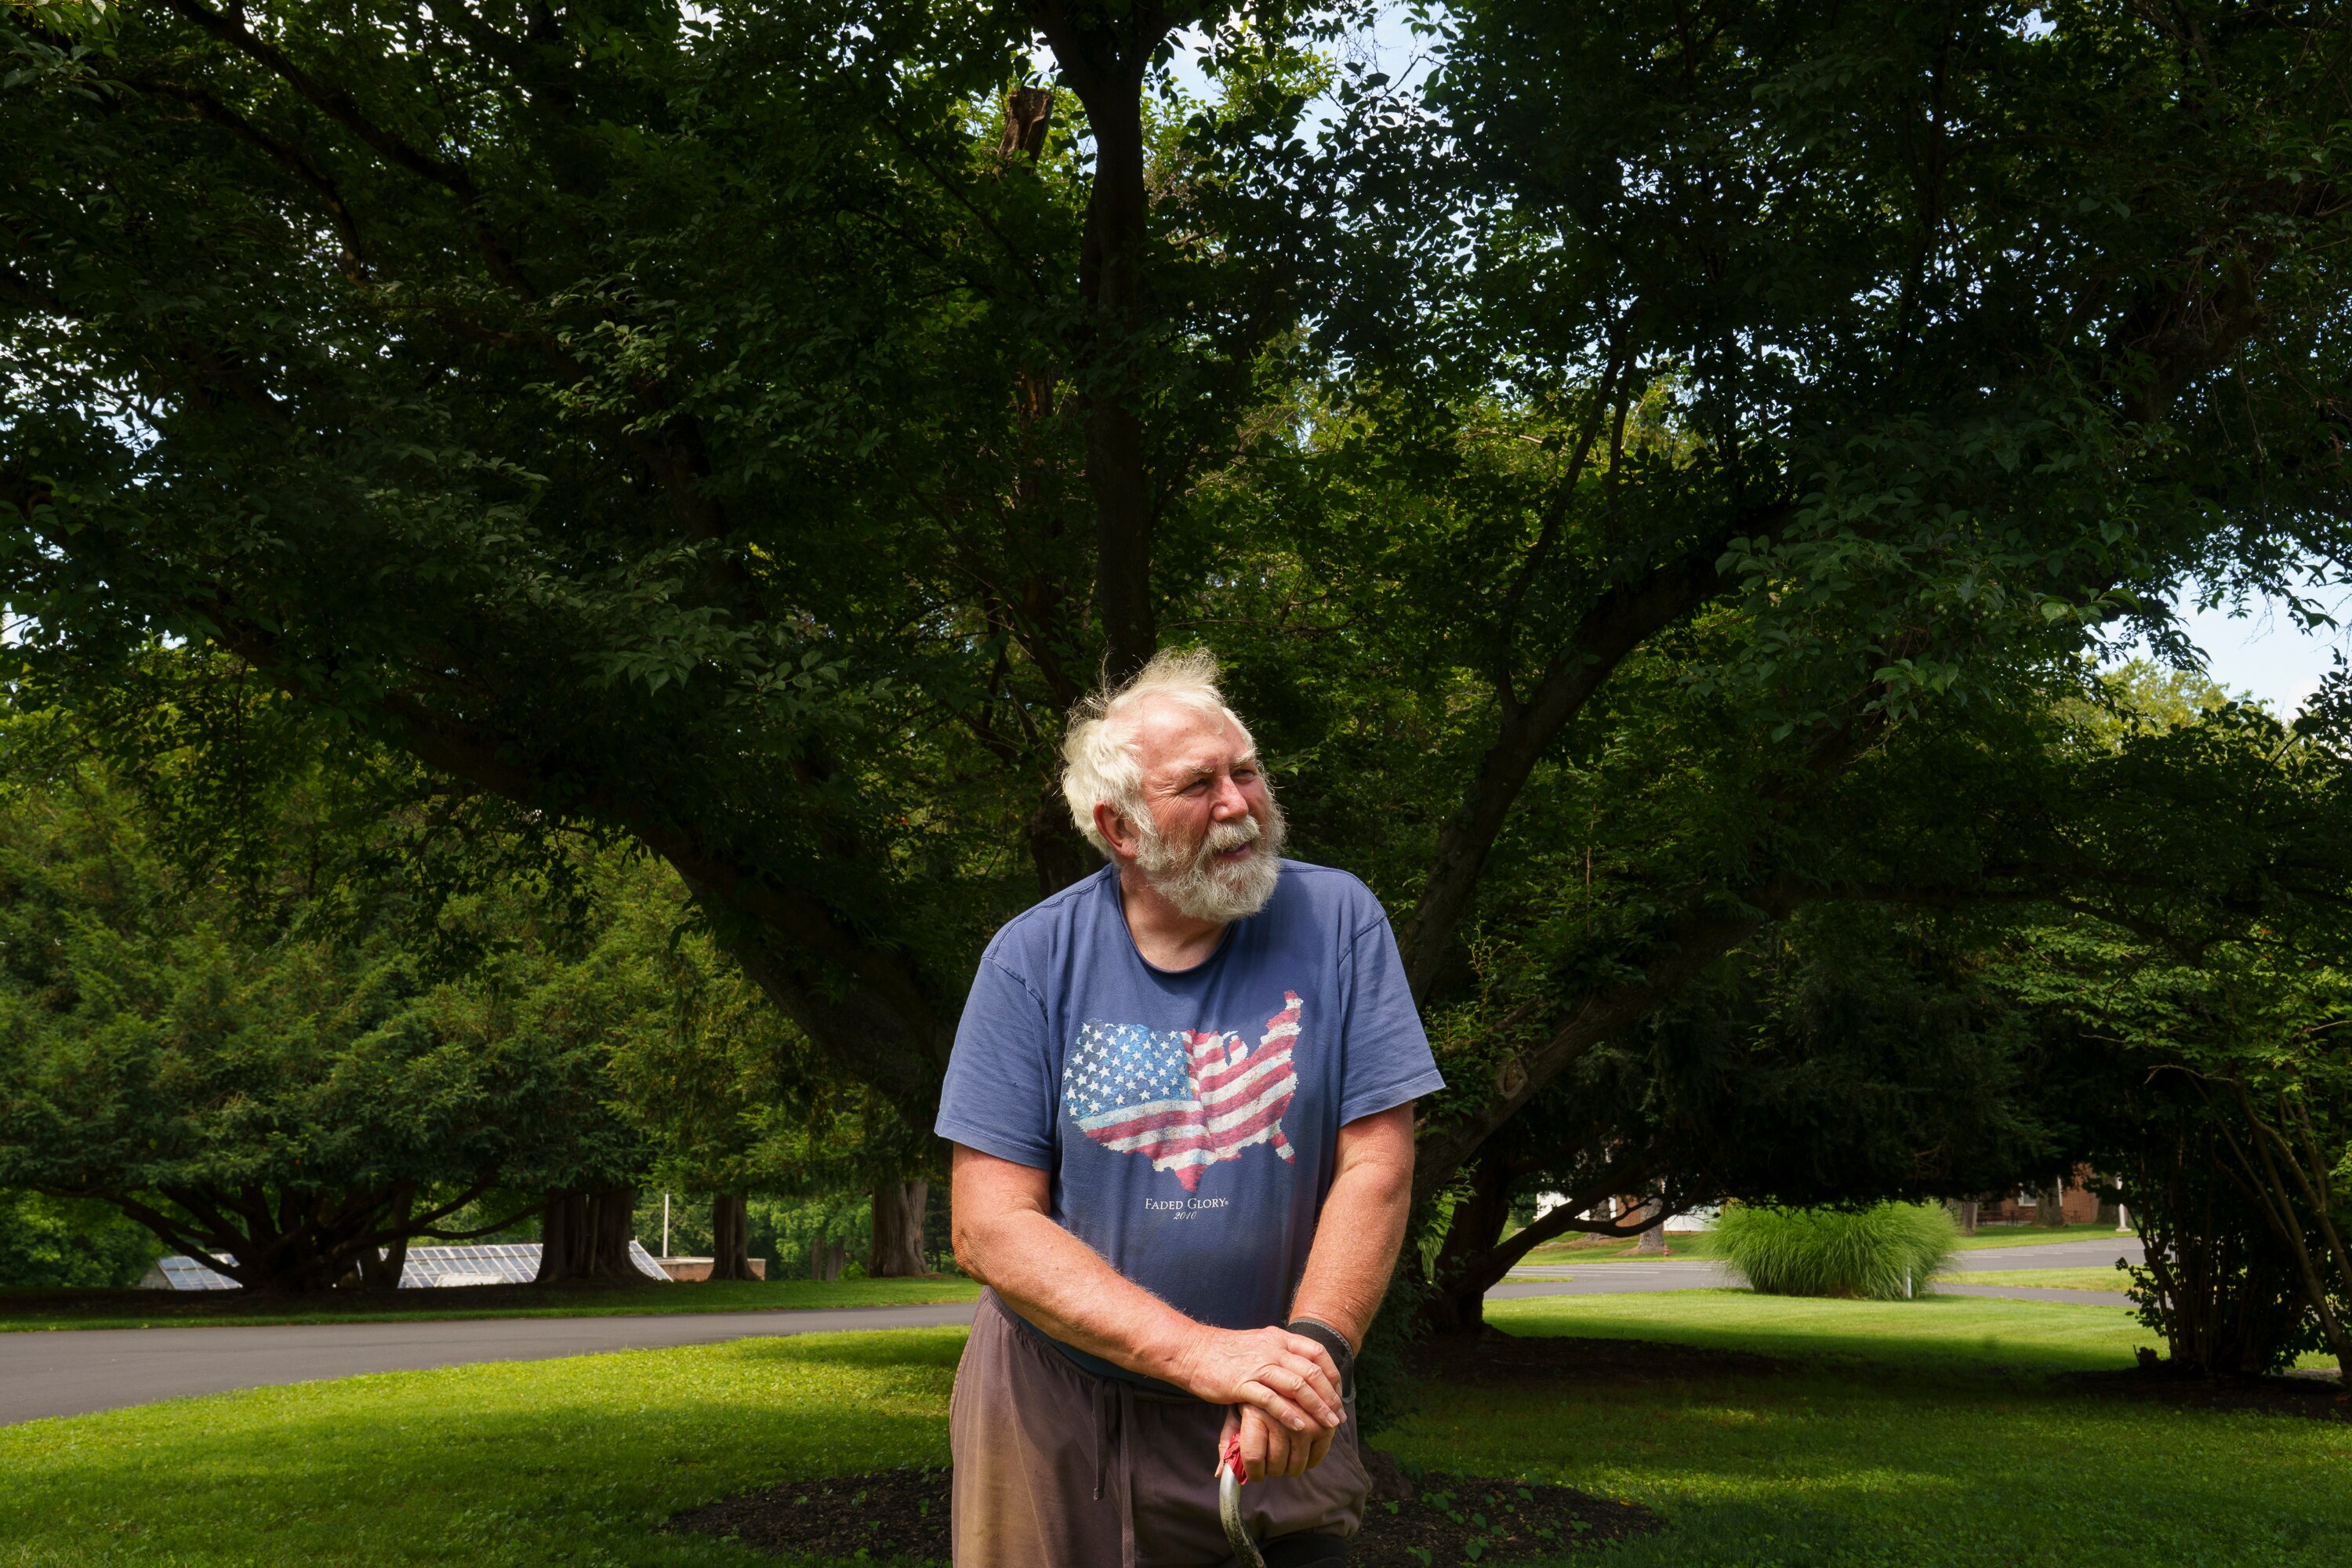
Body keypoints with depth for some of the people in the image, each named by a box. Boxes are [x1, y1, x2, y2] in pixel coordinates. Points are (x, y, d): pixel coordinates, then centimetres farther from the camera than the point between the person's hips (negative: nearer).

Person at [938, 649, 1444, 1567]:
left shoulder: (1335, 920, -8)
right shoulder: (1033, 960, -10)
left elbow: (1375, 1166, -10)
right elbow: (989, 1227, -15)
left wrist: (1310, 1349, -25)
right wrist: (1202, 1351, -25)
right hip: (1058, 1406, 0)